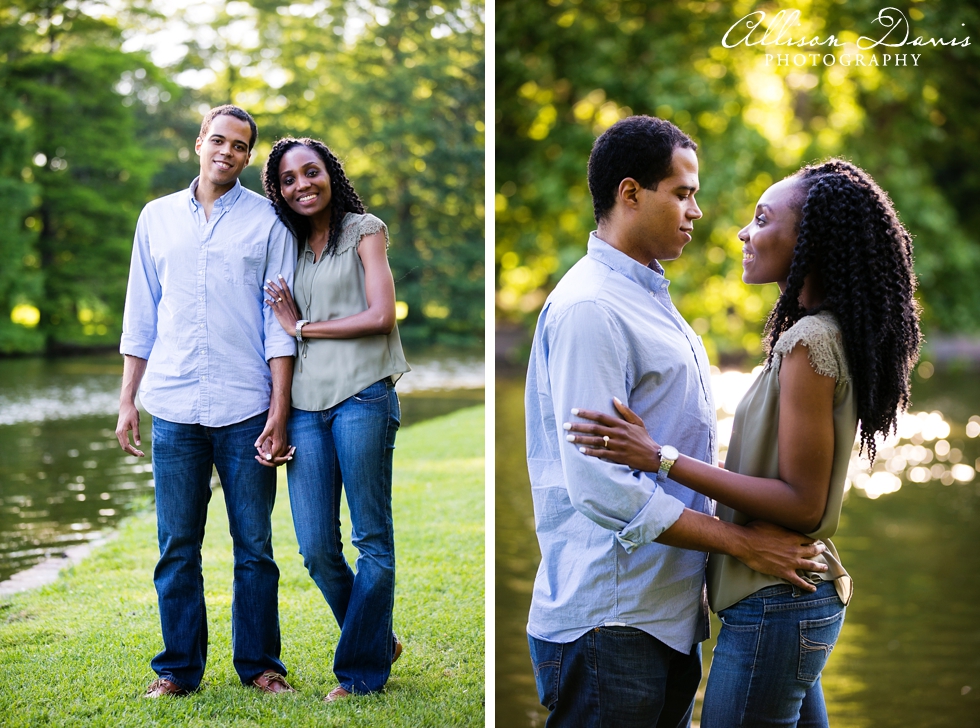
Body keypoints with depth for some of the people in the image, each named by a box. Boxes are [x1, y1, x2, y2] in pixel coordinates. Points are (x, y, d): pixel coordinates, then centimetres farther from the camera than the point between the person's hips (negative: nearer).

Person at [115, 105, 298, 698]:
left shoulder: (267, 221, 4)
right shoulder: (158, 217, 12)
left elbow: (280, 322, 1)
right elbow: (141, 315, 15)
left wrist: (279, 413, -5)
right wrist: (127, 399, 9)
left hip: (245, 407, -2)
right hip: (174, 405, 2)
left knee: (254, 545, 4)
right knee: (177, 547, 4)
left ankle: (260, 663, 15)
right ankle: (179, 668, 14)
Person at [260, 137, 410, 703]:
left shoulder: (364, 230, 5)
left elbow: (382, 316, -6)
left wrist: (306, 327, -2)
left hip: (361, 395, -5)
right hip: (306, 403, 5)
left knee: (372, 539, -1)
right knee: (316, 549, 1)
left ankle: (362, 669, 9)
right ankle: (380, 642, 21)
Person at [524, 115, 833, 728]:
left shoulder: (651, 298, 17)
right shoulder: (590, 309, -17)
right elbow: (600, 486, -24)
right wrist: (743, 543, -18)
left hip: (669, 616, 9)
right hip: (609, 627, -9)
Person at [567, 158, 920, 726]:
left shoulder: (810, 342, -18)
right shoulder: (822, 333, 11)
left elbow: (802, 504, -20)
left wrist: (661, 458, -21)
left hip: (777, 609, -10)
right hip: (807, 599, 10)